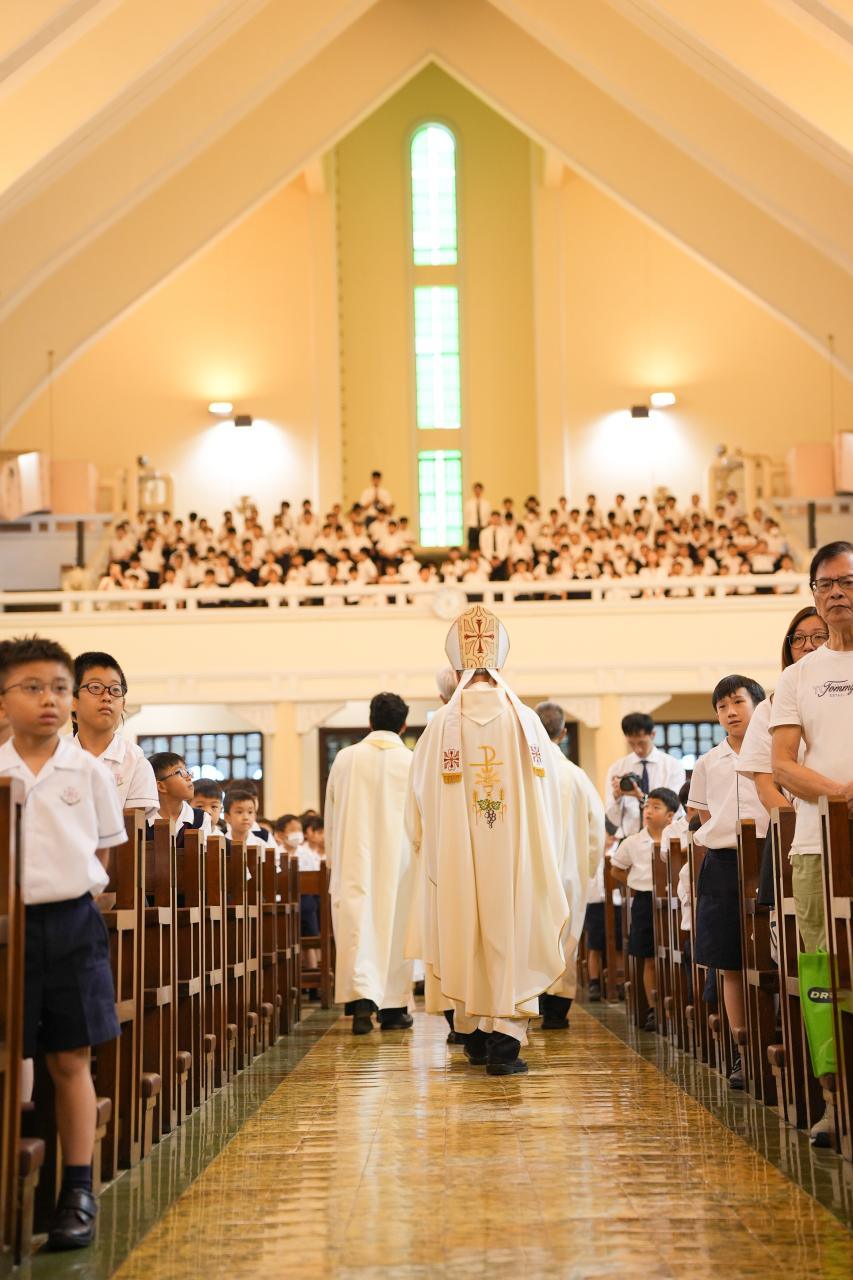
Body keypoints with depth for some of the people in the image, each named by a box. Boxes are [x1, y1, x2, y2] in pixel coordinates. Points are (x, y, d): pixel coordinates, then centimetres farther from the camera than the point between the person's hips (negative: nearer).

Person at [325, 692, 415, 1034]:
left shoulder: (345, 758, 0)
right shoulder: (413, 762, -6)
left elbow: (330, 816, 7)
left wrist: (334, 860, 19)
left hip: (354, 858, 1)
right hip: (399, 859, -1)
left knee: (357, 922, 1)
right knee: (395, 925, 8)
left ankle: (362, 996, -15)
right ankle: (393, 1007, 14)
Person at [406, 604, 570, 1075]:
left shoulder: (441, 724, -6)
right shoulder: (526, 722, -4)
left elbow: (418, 806, -2)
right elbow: (549, 797, 2)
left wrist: (429, 849, 16)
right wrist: (545, 857, 14)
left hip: (457, 861, 1)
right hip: (516, 860, -1)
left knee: (465, 939, 13)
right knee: (513, 938, 2)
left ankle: (474, 1034, 24)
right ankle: (504, 1040, -6)